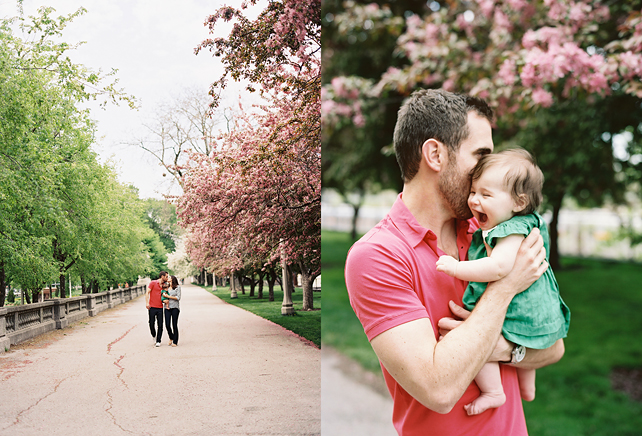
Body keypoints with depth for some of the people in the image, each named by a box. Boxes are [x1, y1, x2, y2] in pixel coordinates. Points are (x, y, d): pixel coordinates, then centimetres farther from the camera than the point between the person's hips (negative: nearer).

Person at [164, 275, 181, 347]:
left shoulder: (177, 287, 2)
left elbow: (178, 298, -5)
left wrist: (168, 296, -8)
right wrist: (165, 300, -1)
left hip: (175, 308, -3)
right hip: (167, 308, 3)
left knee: (174, 325, -1)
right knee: (167, 325, -3)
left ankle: (175, 342, 8)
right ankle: (171, 338, 23)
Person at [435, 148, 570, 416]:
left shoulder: (513, 232, -24)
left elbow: (498, 267, -40)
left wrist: (456, 268, -36)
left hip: (522, 319, -11)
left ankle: (493, 392, -7)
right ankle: (527, 387, 54)